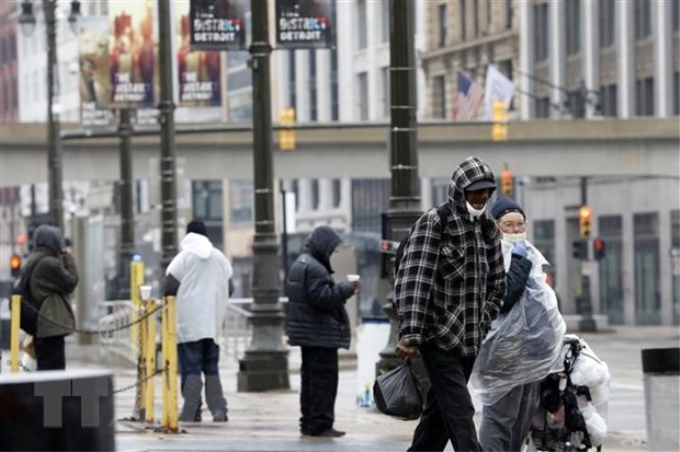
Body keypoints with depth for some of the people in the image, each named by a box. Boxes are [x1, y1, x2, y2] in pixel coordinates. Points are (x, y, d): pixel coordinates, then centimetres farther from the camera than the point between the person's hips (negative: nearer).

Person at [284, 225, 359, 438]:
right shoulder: (314, 268, -17)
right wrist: (347, 288, -16)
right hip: (321, 334, -11)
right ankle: (320, 424, -9)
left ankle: (308, 423, 19)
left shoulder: (300, 264, 17)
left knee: (310, 377, 15)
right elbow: (323, 296, -26)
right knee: (324, 378, -8)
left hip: (307, 332, 11)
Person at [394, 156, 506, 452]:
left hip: (470, 340, 7)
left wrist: (483, 322, 8)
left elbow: (497, 282, 21)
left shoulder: (488, 229, 11)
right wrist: (410, 334, -25)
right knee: (460, 413, -13)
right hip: (439, 338, -7)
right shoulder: (434, 224, -10)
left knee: (439, 414, 13)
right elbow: (414, 280, -18)